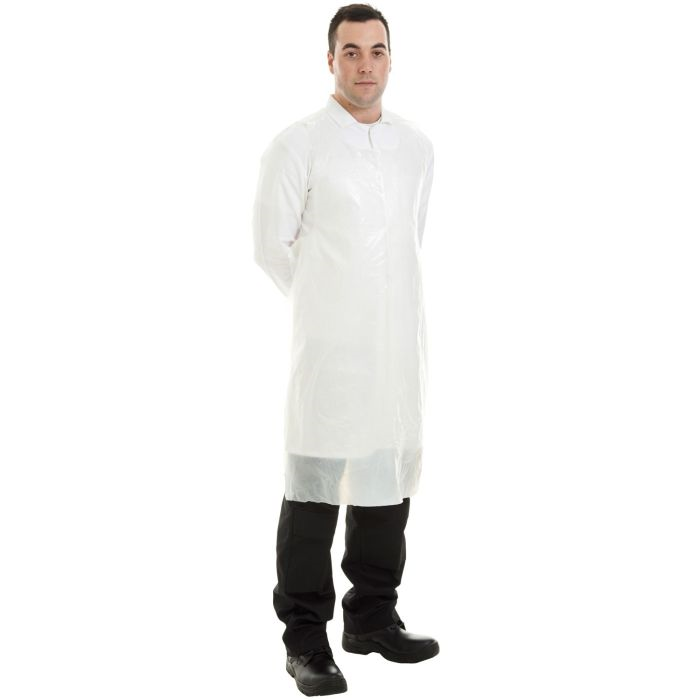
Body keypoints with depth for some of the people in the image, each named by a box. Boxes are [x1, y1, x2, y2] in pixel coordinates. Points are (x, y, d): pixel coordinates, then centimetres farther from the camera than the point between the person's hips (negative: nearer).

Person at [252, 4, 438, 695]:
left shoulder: (417, 146, 11)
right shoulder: (297, 145, -6)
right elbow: (272, 244, -2)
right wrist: (326, 306, 7)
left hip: (400, 343, 6)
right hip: (328, 346, -5)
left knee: (388, 479, 12)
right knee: (314, 488, 0)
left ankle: (372, 617, 26)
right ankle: (306, 639, 9)